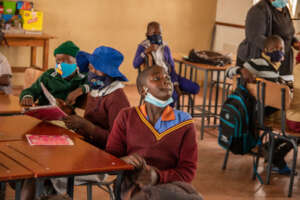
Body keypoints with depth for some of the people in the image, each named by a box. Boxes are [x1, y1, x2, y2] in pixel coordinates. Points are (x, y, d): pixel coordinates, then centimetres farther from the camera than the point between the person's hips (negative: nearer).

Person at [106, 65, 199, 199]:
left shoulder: (184, 122, 10)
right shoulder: (126, 117, 12)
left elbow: (188, 170, 5)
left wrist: (158, 177, -15)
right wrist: (124, 160, -13)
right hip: (133, 186, -1)